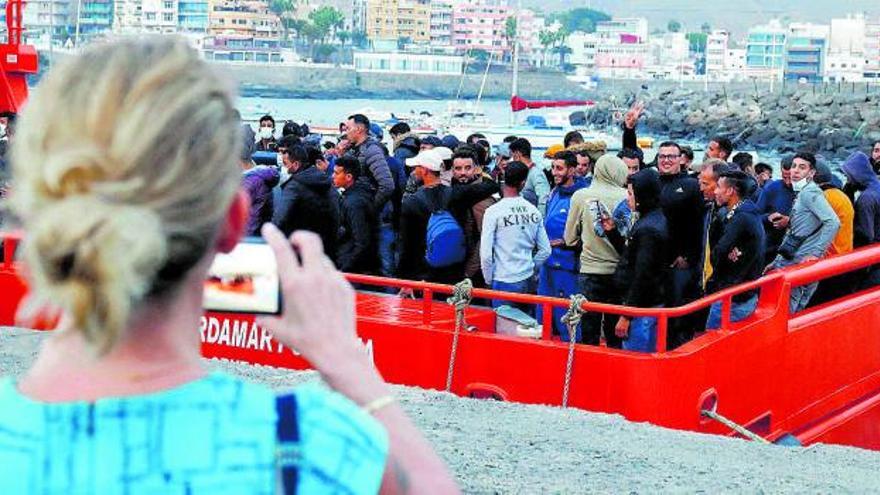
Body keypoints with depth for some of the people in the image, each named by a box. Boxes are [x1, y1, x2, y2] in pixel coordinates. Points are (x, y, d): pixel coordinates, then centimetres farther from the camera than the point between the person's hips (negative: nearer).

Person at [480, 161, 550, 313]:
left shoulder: (493, 211, -11)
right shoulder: (533, 211, 2)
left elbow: (486, 254, -12)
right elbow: (545, 251, 6)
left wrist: (489, 280, 2)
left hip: (504, 282, -4)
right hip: (528, 282, 4)